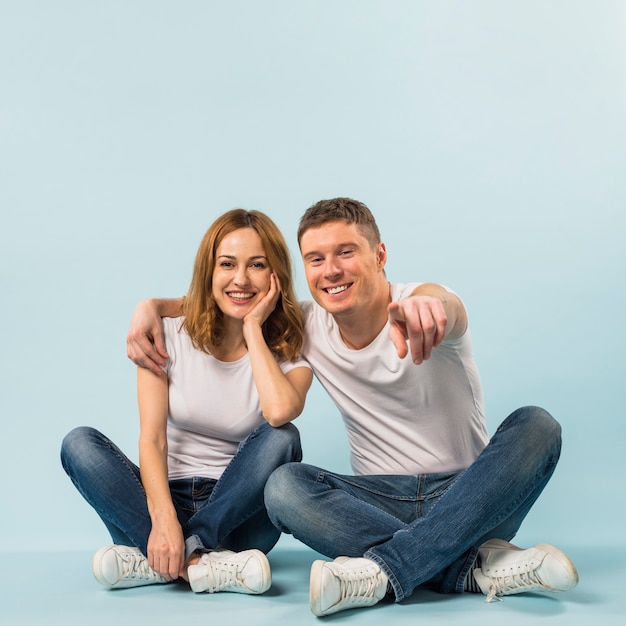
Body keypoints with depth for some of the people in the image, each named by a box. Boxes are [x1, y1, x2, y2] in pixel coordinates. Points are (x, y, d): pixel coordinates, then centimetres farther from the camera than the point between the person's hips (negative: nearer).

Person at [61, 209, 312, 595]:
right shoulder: (170, 338, -2)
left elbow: (279, 412, -29)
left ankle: (155, 560, -28)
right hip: (169, 499, 1)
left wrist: (253, 328, -18)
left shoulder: (289, 353, -4)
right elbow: (152, 438, -14)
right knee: (79, 443, -21)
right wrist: (164, 519, -31)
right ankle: (199, 560, -33)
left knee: (281, 440, -29)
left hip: (237, 511, -1)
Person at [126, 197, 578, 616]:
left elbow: (447, 305, -40)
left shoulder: (421, 303, -13)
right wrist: (152, 307, -7)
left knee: (536, 425, -29)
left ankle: (383, 570, -36)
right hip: (385, 499, 3)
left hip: (465, 495, -2)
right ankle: (480, 566, -29)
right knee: (284, 486, -24)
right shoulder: (307, 325, 0)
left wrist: (424, 305, -65)